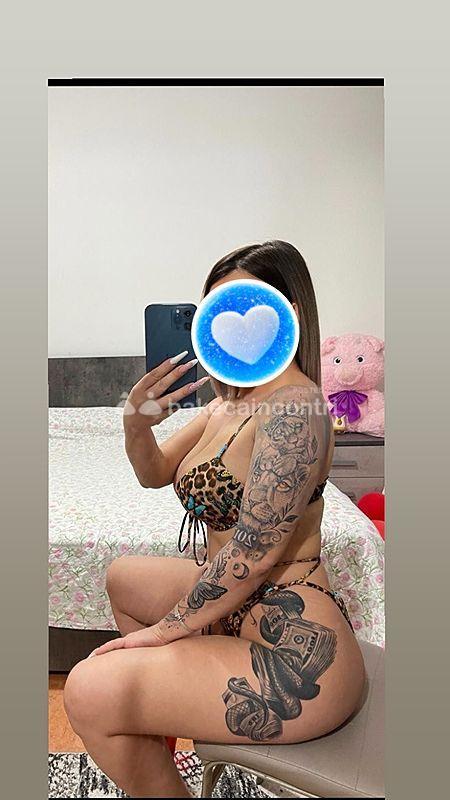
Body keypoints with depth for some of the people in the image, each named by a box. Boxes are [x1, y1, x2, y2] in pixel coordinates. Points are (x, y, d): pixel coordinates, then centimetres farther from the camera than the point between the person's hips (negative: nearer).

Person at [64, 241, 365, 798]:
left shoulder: (293, 405, -24)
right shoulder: (229, 402, 5)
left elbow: (254, 553, -25)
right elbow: (155, 473, 10)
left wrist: (166, 627, -13)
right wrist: (137, 423, -11)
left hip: (296, 650, -9)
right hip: (241, 605, 10)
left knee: (88, 693, -12)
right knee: (124, 578, 24)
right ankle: (154, 723, 44)